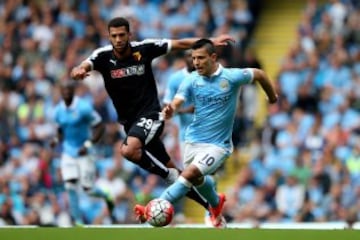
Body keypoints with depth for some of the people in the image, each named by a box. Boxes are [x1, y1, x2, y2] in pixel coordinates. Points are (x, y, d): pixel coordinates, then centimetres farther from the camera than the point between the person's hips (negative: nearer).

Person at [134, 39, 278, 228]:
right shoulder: (192, 80, -7)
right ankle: (216, 203, 54)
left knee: (190, 174, -23)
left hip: (218, 144, -5)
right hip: (193, 140, 5)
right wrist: (169, 111, -44)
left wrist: (272, 97, 16)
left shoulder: (232, 77, -14)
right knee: (198, 179, 23)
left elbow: (259, 74, 2)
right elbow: (176, 102, -19)